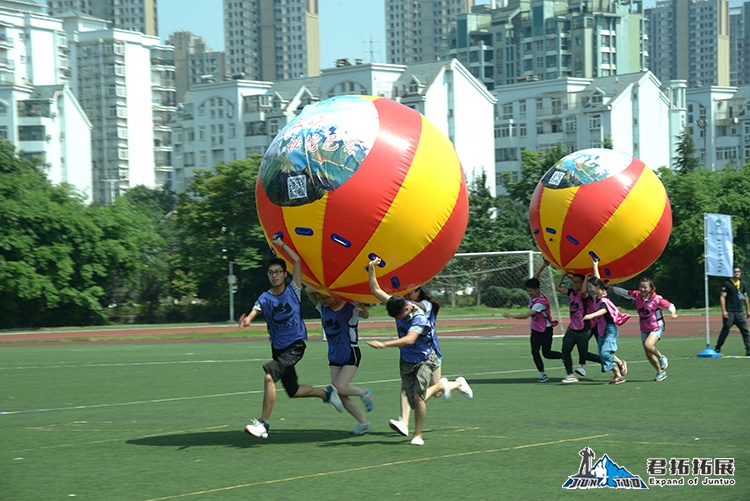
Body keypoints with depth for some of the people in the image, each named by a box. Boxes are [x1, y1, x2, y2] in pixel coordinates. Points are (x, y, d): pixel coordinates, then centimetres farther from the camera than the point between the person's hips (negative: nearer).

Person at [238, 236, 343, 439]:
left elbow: (297, 260, -14)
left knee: (269, 374, -26)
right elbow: (253, 312, -20)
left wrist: (281, 245, -10)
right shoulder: (265, 298, 0)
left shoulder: (293, 290, -4)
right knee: (293, 391, 15)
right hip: (278, 347, 5)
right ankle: (326, 393, 41)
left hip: (295, 346, -5)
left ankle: (263, 423, -21)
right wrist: (246, 321, -41)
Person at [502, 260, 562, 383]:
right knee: (535, 352, -6)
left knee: (546, 353, -4)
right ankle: (542, 374, -2)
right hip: (535, 330, 7)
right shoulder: (533, 295, -4)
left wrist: (510, 315, -25)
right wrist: (543, 265, -12)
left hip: (546, 330, -7)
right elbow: (535, 277, -2)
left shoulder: (541, 302, -28)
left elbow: (525, 315, -30)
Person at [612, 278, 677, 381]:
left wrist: (673, 313, -31)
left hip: (657, 327, -6)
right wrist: (610, 288, 10)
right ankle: (661, 372, 25)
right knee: (648, 354, 7)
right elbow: (624, 292, 7)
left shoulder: (657, 299, -19)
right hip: (644, 329, 6)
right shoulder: (637, 295, -5)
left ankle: (662, 358, -1)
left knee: (648, 345, -30)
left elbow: (670, 306, -11)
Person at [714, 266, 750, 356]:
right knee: (725, 331, -2)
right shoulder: (727, 284, -3)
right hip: (729, 312, -5)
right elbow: (722, 297, -8)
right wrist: (724, 311, -16)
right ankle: (717, 349, 10)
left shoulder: (742, 284, 15)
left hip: (740, 312, 5)